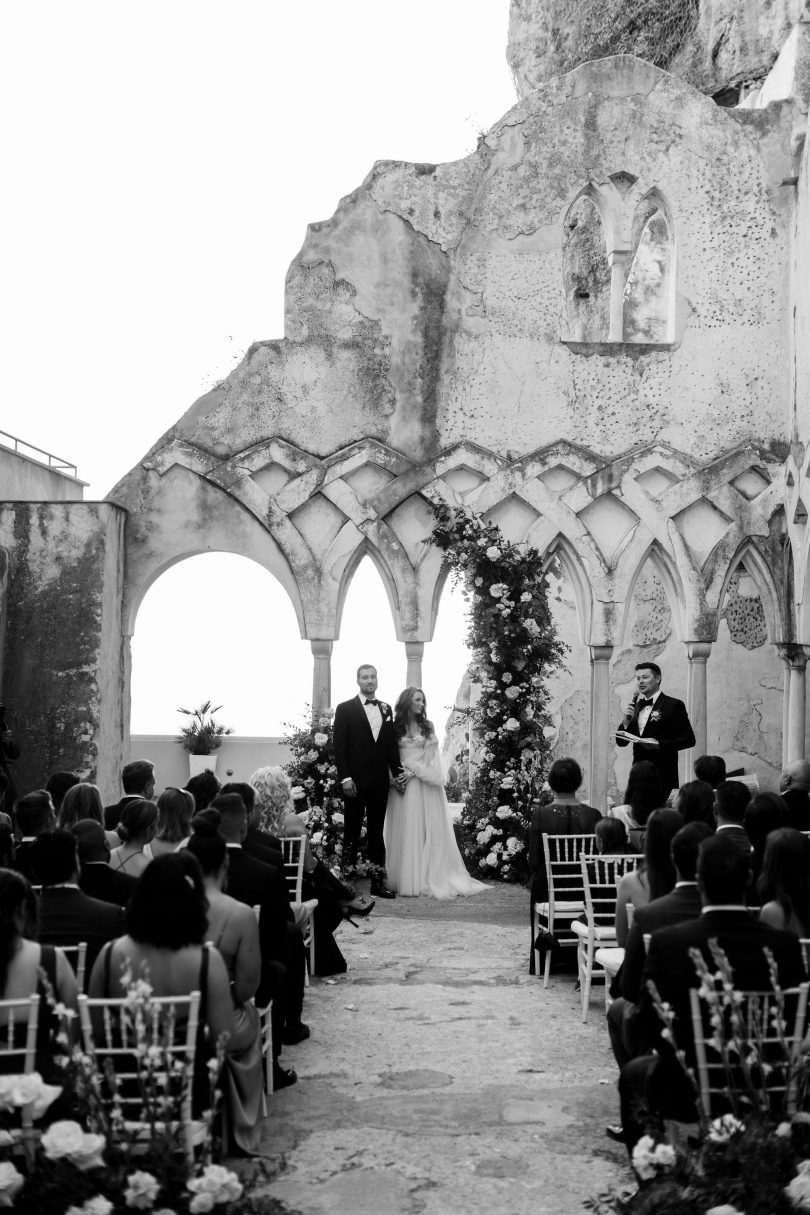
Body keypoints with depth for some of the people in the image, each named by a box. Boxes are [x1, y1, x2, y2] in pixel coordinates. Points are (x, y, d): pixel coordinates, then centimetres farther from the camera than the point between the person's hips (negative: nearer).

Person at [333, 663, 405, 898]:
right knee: (352, 831, 2)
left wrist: (397, 772, 4)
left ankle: (378, 881, 10)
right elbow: (339, 745, -6)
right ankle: (348, 877, 6)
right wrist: (344, 778, -13)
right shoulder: (345, 709, -2)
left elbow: (391, 743, 14)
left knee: (377, 831, 7)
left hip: (380, 781, 4)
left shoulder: (386, 709, 11)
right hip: (355, 781, -4)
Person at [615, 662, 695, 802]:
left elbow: (689, 739, -7)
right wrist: (626, 721, -4)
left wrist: (659, 744, -17)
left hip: (661, 775, -5)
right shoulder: (635, 706, 15)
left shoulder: (674, 705, -2)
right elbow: (621, 742, 15)